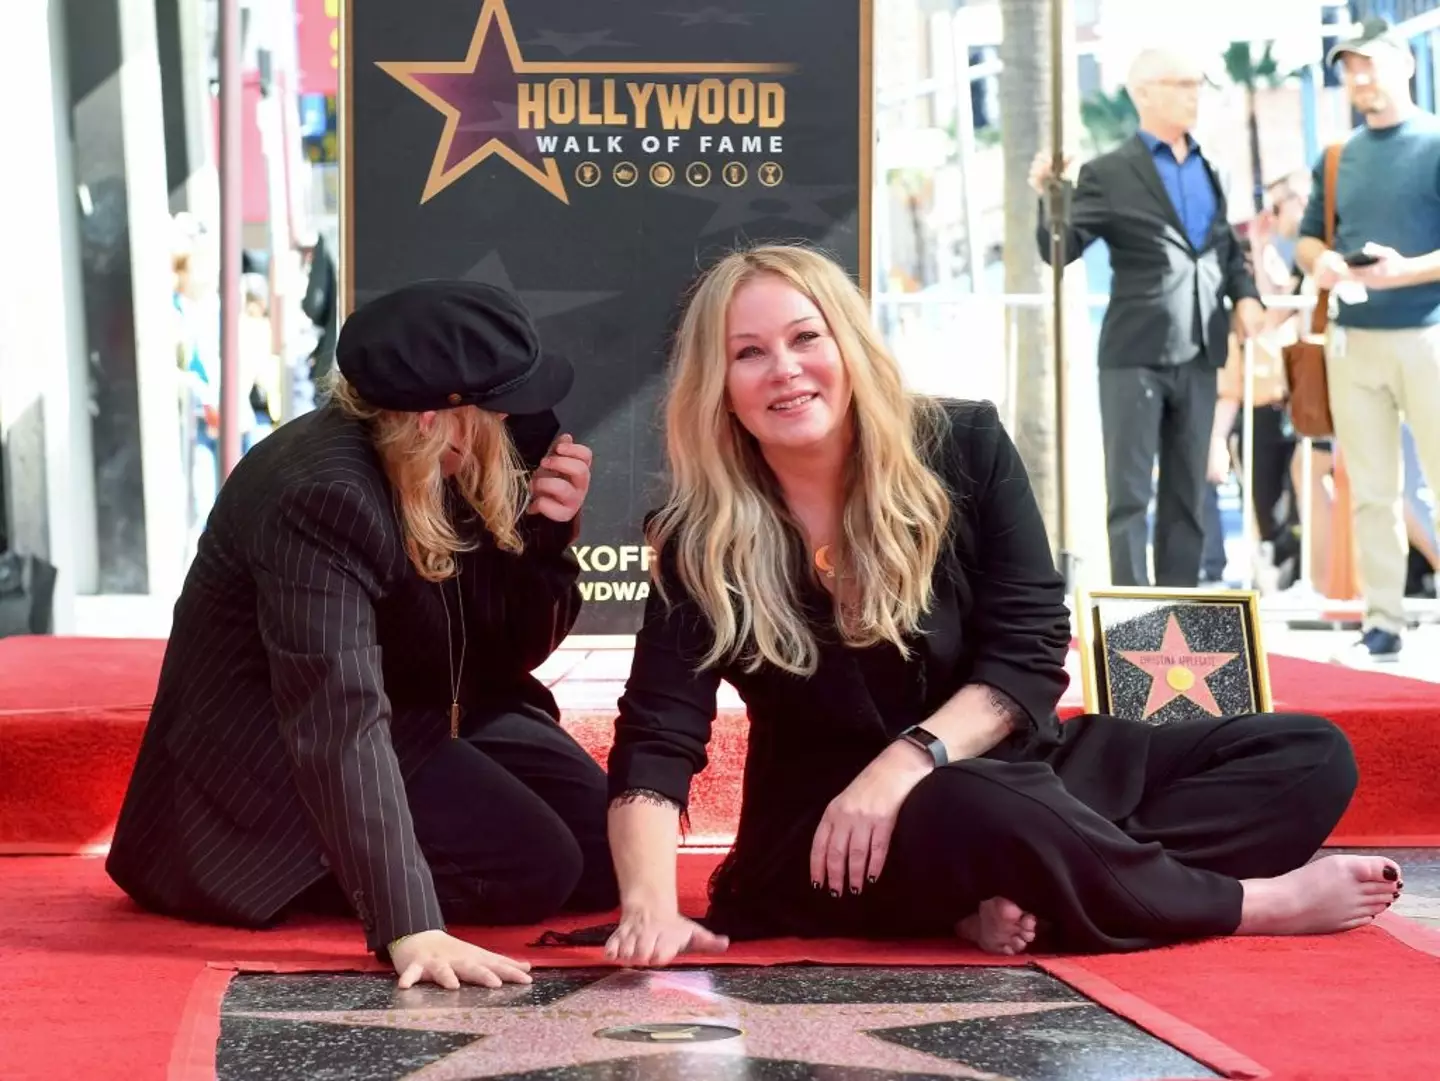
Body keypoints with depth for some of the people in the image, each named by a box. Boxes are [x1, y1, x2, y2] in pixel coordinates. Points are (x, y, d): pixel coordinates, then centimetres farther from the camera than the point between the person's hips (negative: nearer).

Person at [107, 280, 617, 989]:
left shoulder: (452, 472, -7)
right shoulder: (325, 500, -31)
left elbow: (510, 649, 1)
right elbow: (340, 726, -40)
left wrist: (547, 533, -19)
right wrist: (409, 925, -46)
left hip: (420, 717, 9)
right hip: (274, 765, -9)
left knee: (605, 846, 4)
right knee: (535, 866, -18)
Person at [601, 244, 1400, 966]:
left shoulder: (965, 448, -4)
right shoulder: (702, 542, -9)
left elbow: (1029, 655, -8)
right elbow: (656, 742, -18)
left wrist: (905, 761, -26)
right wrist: (650, 905, -37)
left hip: (1015, 766, 4)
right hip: (837, 838, -4)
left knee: (1312, 755, -9)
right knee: (973, 810, -40)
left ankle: (1014, 899, -30)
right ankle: (1252, 905, -16)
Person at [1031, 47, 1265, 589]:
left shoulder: (1209, 169, 14)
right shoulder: (1109, 173, -3)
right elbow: (1060, 249, -6)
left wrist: (1245, 295, 4)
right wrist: (1049, 199, -25)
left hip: (1197, 355, 6)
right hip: (1135, 355, -6)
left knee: (1187, 492, 10)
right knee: (1130, 492, -4)